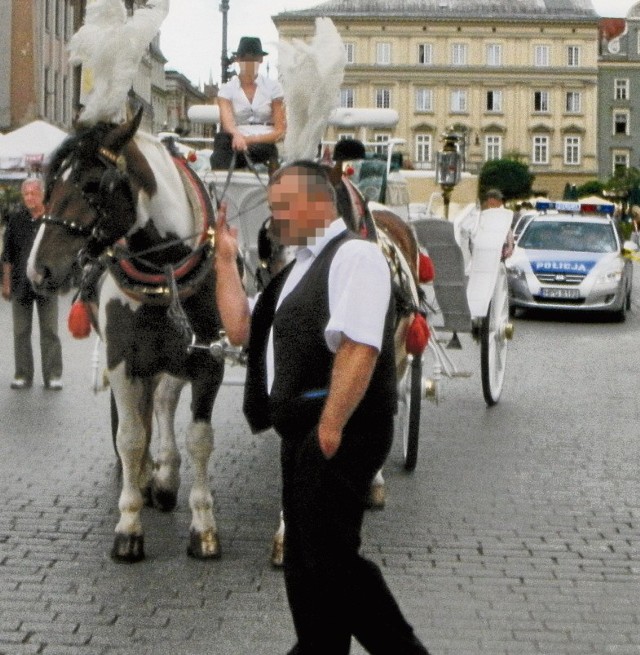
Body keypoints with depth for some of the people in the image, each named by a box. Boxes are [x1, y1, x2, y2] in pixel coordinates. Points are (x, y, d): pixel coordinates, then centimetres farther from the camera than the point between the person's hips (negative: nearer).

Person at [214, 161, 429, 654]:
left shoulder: (354, 255, -12)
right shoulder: (300, 267, 20)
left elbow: (360, 347, -23)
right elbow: (240, 329, 20)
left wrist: (331, 426, -25)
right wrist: (226, 259, 15)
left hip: (339, 432, -10)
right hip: (302, 430, 10)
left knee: (329, 556, -9)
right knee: (302, 555, 14)